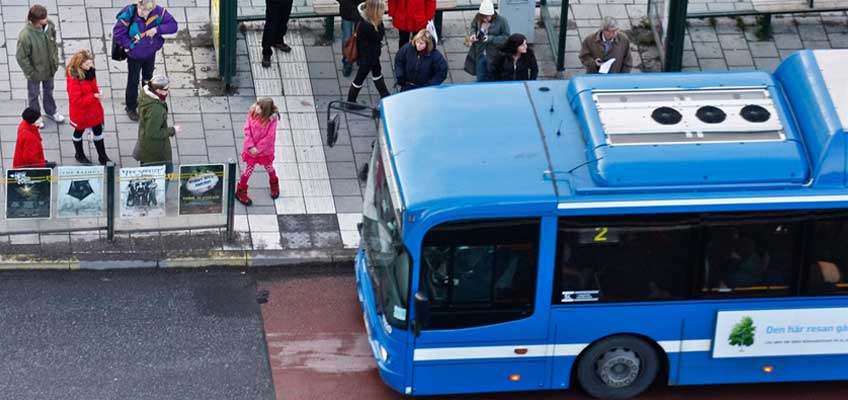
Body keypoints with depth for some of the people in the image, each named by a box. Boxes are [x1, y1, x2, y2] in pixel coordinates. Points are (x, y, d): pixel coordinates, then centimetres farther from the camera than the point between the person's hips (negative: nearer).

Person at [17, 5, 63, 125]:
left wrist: (55, 60, 4)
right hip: (35, 72, -5)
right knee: (33, 94, 22)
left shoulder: (49, 25, -20)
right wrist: (30, 73, -17)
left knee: (49, 90, 29)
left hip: (49, 68, 5)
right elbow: (21, 57, -24)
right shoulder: (25, 36, -37)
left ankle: (51, 111, 54)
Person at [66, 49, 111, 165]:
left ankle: (102, 156, 31)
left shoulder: (89, 71, -9)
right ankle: (79, 155, 42)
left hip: (94, 108, 6)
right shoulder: (73, 78, -31)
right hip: (80, 111, -6)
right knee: (79, 132, 18)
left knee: (98, 130, 16)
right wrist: (93, 96, -30)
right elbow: (76, 100, -30)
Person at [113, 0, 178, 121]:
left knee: (148, 79, 25)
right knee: (133, 82, 12)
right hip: (134, 56, -3)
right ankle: (131, 108, 34)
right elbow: (117, 33, -23)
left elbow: (173, 25, -18)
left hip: (150, 54, 3)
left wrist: (157, 29, -31)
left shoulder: (158, 12, -24)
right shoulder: (129, 14, -32)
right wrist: (130, 45, -18)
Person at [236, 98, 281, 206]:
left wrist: (258, 149, -21)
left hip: (265, 150, -1)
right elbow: (247, 130, -13)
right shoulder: (252, 114, -17)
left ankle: (274, 184, 51)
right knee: (249, 169, 12)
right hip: (252, 149, 1)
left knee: (269, 168, 23)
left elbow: (269, 137, -23)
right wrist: (250, 146, -20)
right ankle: (241, 191, 28)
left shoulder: (271, 120, -26)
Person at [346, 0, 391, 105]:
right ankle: (350, 101, 32)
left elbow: (382, 33, -3)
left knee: (377, 73, 29)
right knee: (360, 78, 12)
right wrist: (378, 23, -23)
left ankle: (385, 95, 51)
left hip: (373, 54, 10)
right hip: (366, 57, -10)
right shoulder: (366, 26, -39)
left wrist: (379, 23, -15)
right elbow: (379, 38, -25)